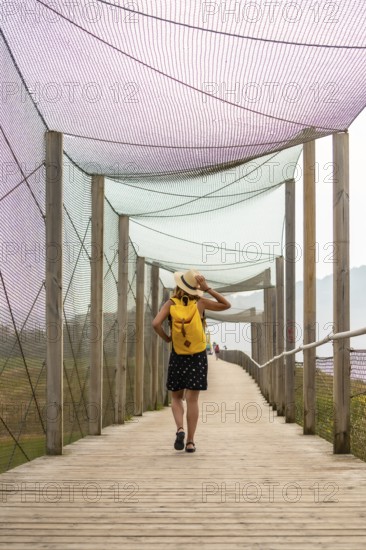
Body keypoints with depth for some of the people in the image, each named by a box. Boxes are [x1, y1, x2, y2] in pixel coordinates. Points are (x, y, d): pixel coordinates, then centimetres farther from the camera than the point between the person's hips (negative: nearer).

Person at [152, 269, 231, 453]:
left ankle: (180, 429, -10)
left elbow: (156, 323, -19)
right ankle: (190, 442, -1)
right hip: (198, 356, 0)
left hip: (177, 356, 0)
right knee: (192, 399, 2)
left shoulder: (171, 303, -6)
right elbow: (227, 305, 7)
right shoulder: (200, 302, -4)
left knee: (176, 398, 15)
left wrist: (166, 338, -1)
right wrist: (207, 289, -3)